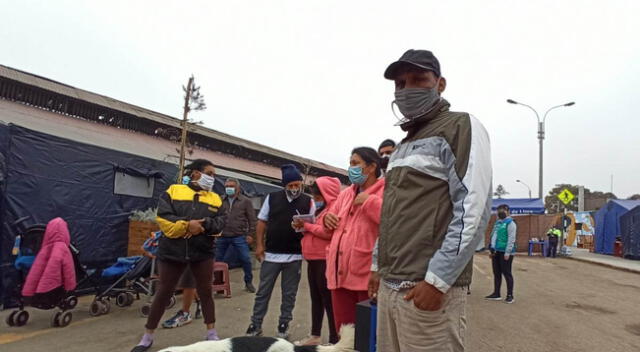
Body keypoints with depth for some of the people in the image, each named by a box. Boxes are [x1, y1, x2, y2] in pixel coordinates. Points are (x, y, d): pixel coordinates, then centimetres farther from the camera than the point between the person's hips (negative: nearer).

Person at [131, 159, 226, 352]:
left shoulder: (215, 199, 7)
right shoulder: (173, 191, -1)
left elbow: (220, 223, -3)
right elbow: (163, 219, -11)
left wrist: (204, 225, -21)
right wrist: (188, 225, -21)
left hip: (203, 252, 2)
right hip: (172, 252, -2)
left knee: (205, 292, 11)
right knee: (163, 293, 9)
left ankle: (211, 333, 26)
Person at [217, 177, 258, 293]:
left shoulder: (245, 201, 1)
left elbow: (252, 219, -1)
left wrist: (250, 234, -6)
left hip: (239, 237, -3)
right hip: (222, 236, 3)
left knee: (245, 260, -2)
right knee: (217, 259, 7)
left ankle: (248, 282, 15)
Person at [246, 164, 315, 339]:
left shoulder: (308, 202, -1)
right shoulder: (272, 198, 2)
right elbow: (261, 222, 5)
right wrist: (259, 245, -1)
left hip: (294, 256, -1)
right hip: (271, 254, 1)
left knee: (289, 294, 11)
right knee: (263, 292, 9)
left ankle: (283, 325, 26)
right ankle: (256, 325, 22)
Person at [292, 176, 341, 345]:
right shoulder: (321, 208, 19)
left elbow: (327, 232, -23)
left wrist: (307, 225, -11)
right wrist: (303, 227, 4)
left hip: (325, 260, -10)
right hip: (313, 259, 10)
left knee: (328, 300, -3)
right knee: (316, 298, 16)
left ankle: (334, 340, 7)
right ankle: (315, 335, 28)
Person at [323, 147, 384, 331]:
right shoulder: (345, 194, 18)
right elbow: (334, 216, 30)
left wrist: (369, 201, -17)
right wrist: (328, 218, 8)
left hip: (368, 273, -7)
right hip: (340, 272, 7)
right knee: (343, 327, 17)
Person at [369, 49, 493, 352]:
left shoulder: (461, 127, -4)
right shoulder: (404, 145, 20)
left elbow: (474, 210, -15)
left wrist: (437, 280, -18)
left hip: (427, 287, -7)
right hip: (389, 286, 7)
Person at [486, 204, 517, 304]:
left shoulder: (510, 223, -9)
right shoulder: (497, 222, 17)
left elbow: (511, 239, -15)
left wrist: (507, 252, -19)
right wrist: (492, 249, 16)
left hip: (505, 253, -8)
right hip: (496, 252, 8)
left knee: (507, 274, -1)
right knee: (496, 273, 12)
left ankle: (510, 296, 8)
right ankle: (496, 294, 21)